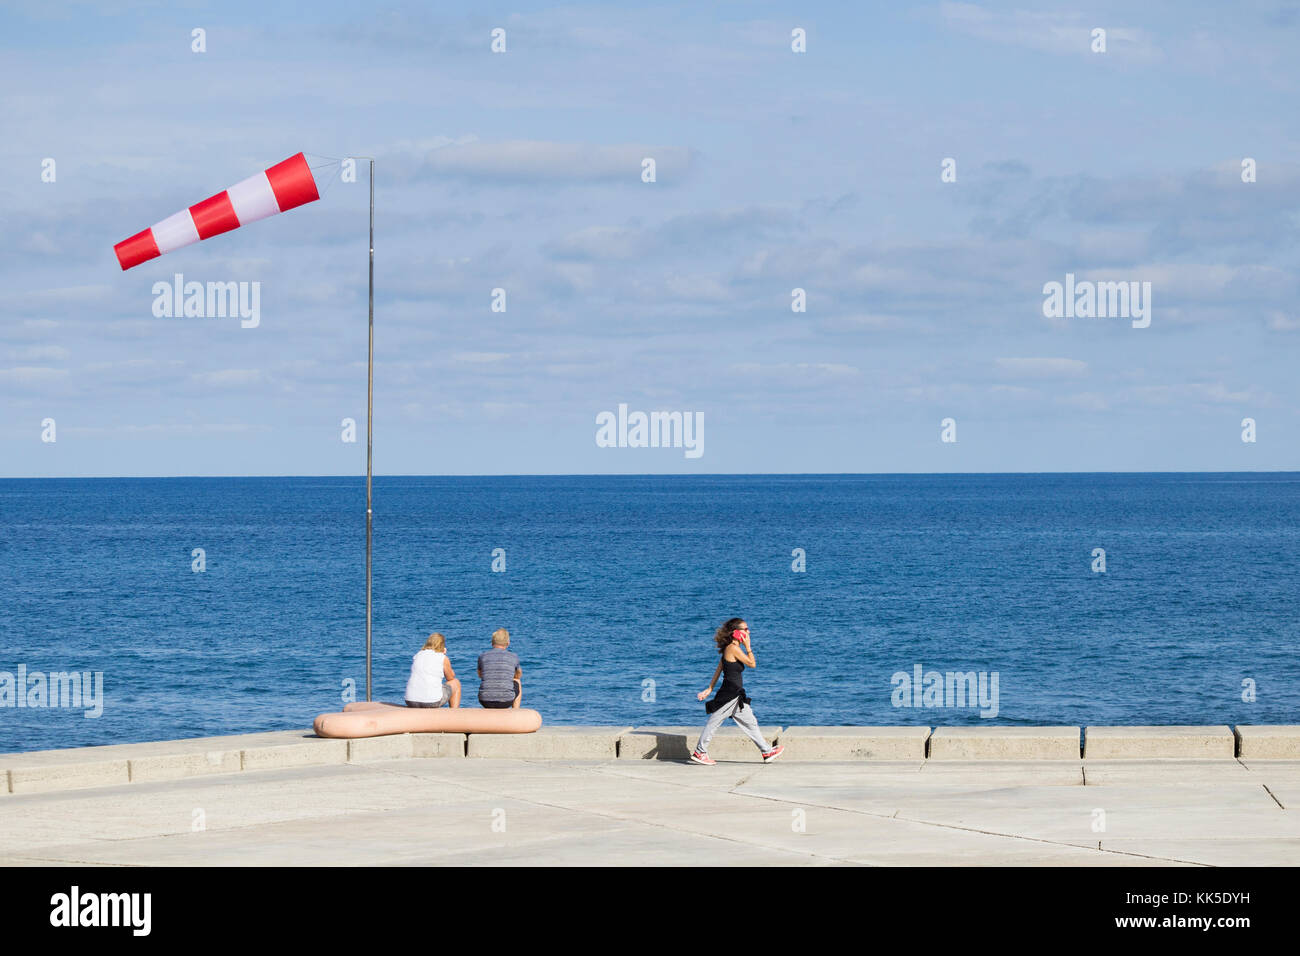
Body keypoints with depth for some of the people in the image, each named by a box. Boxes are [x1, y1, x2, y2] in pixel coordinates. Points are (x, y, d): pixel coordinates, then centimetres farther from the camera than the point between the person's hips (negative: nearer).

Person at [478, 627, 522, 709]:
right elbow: (519, 675, 22)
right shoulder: (513, 657, 0)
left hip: (486, 702, 1)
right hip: (506, 700, -1)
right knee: (517, 682, 31)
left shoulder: (482, 657, 2)